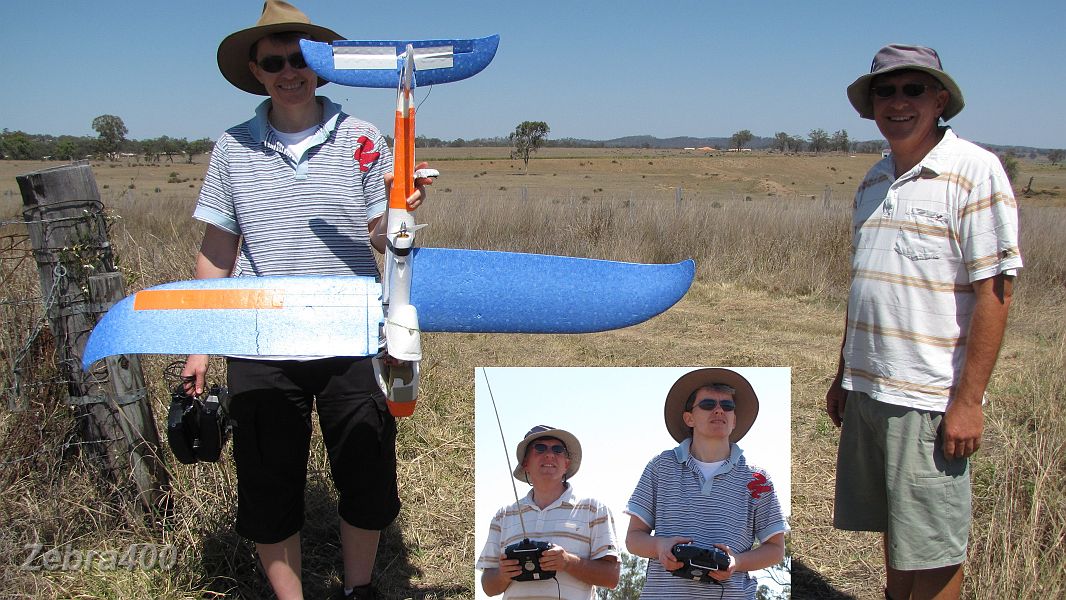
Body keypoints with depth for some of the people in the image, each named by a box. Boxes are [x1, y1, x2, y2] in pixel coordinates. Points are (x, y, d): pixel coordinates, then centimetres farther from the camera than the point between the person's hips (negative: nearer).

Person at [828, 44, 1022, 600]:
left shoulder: (974, 170, -9)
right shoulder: (873, 181, 12)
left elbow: (994, 291, -13)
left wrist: (968, 400, -16)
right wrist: (843, 375, 19)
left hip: (929, 397, -6)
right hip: (867, 389, 7)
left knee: (933, 545, 4)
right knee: (892, 528, 19)